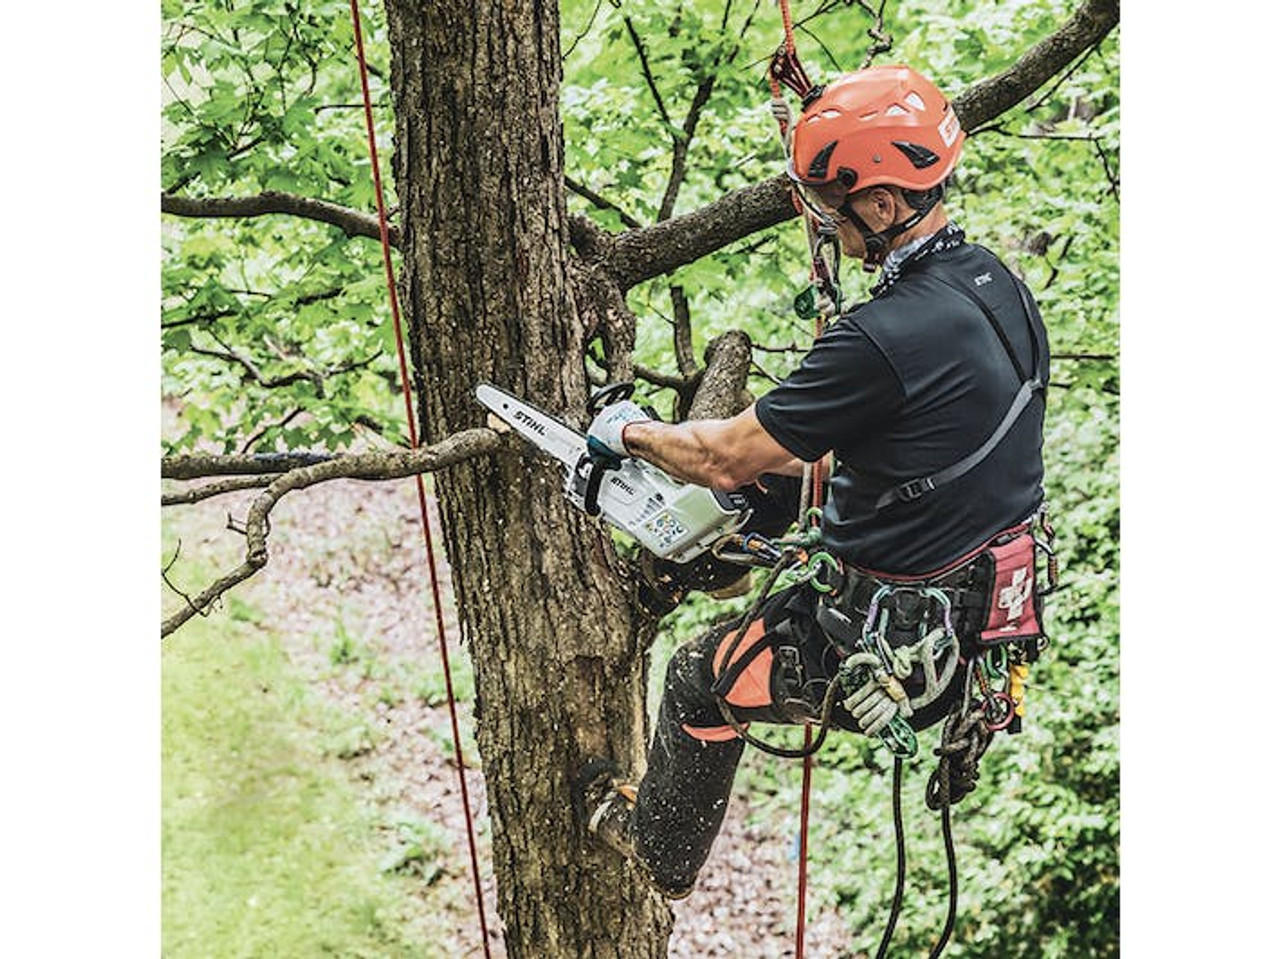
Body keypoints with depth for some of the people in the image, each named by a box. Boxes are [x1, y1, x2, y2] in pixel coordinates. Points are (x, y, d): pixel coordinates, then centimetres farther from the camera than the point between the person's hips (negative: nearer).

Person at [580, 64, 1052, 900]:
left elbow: (724, 459, -18)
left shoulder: (886, 338, -28)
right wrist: (790, 459, 13)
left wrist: (631, 433, 2)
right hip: (997, 604, 8)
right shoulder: (998, 285, 0)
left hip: (907, 644, -8)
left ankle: (658, 849, 40)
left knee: (703, 674, 16)